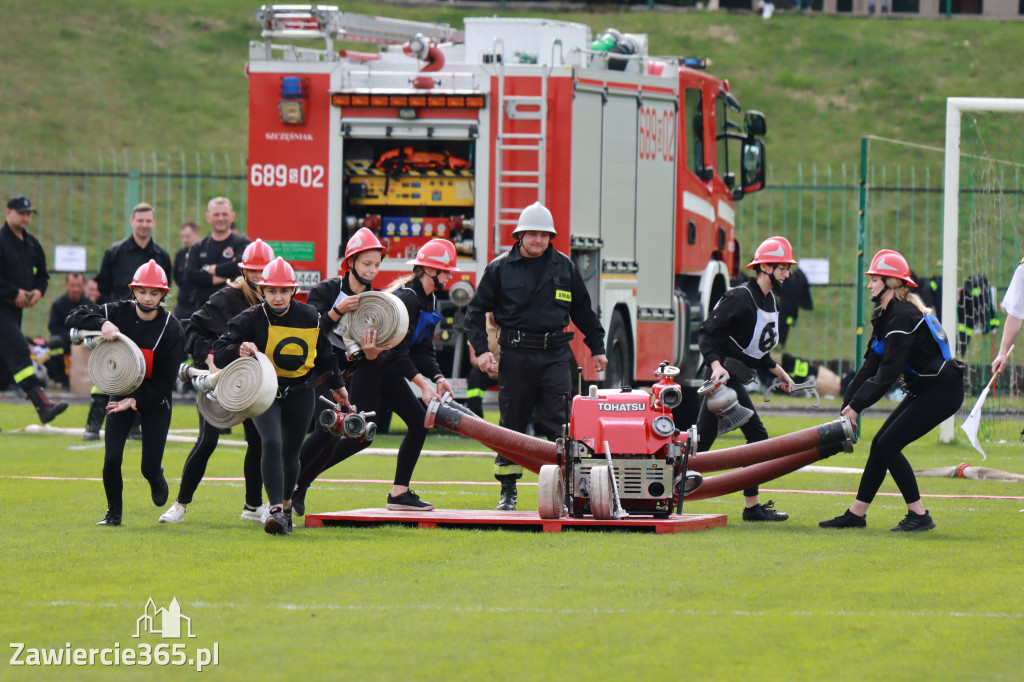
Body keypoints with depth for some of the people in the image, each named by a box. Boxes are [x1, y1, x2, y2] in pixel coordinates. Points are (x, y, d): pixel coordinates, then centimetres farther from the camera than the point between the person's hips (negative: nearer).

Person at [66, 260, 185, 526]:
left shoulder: (171, 328, -16)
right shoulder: (119, 313, -11)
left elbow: (166, 379, -17)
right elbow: (74, 317, -14)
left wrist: (137, 400, -27)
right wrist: (102, 324, -33)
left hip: (154, 397, -1)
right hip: (120, 392, 1)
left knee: (149, 467, -4)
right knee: (111, 459, -11)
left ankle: (157, 479, 34)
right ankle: (113, 513, 10)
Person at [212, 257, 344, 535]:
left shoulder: (309, 317, -2)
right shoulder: (250, 319, -12)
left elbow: (324, 354, 15)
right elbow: (219, 353, -19)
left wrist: (336, 386, 25)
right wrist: (239, 350, -40)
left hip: (300, 395, 3)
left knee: (290, 454, 10)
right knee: (272, 443, -24)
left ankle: (286, 504, 36)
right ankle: (275, 510, -28)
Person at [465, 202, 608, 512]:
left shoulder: (564, 267, 10)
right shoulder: (500, 268, 4)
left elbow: (582, 310, 21)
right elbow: (476, 311, 7)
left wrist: (597, 347, 22)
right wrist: (481, 350, -4)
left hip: (555, 355, 1)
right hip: (515, 355, -1)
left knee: (558, 423, -7)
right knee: (512, 423, 4)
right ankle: (508, 490, 12)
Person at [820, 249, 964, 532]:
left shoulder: (903, 317, -20)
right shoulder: (886, 315, 11)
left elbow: (888, 372, -23)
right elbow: (871, 365, 11)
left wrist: (857, 405, -20)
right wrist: (849, 403, 5)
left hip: (943, 391, -10)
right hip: (924, 391, 10)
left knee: (888, 445, -13)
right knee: (881, 444, 8)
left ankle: (919, 515, -7)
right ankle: (857, 514, 14)